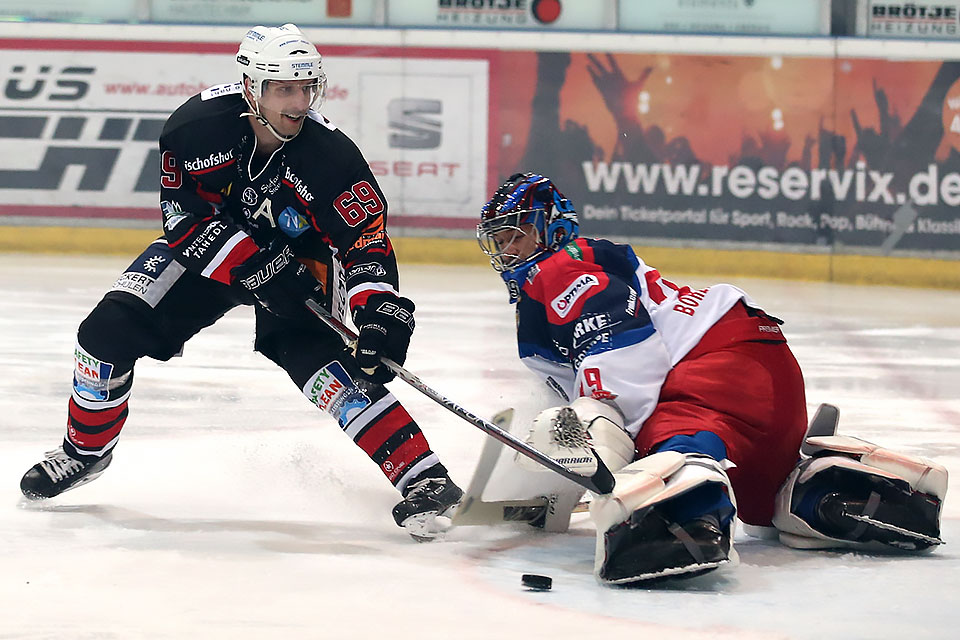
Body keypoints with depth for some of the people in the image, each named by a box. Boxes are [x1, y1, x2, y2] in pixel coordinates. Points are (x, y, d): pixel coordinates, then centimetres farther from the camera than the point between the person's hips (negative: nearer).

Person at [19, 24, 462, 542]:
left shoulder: (330, 155, -28)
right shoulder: (199, 124, -26)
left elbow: (367, 243, -27)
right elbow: (182, 210, -19)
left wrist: (379, 315, -43)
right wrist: (253, 264, -29)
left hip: (299, 259, -2)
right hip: (205, 242, 2)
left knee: (322, 364, -24)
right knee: (110, 329, -8)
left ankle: (423, 478, -25)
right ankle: (86, 449, 17)